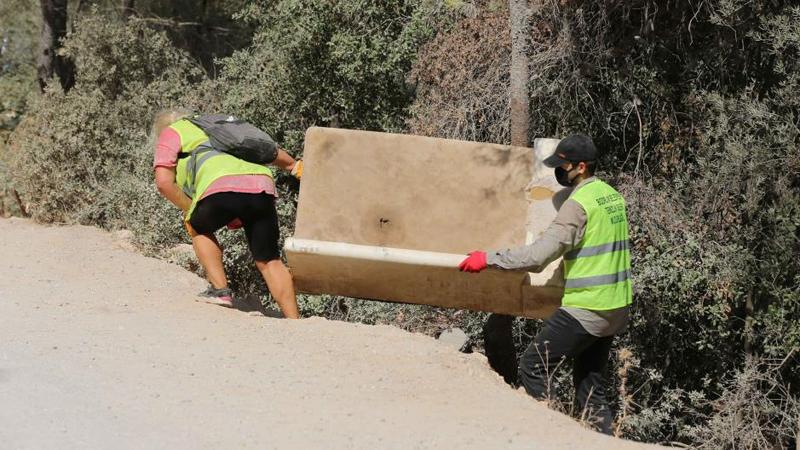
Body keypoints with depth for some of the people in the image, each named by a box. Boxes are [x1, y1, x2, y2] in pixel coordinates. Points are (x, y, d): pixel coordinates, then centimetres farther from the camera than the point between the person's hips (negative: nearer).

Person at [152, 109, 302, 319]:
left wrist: (191, 212, 20)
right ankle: (293, 320, 3)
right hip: (262, 183, 5)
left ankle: (220, 290, 13)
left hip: (223, 185, -5)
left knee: (199, 229, 26)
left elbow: (164, 182, 9)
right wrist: (294, 165, 60)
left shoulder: (171, 133, 24)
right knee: (269, 261, 13)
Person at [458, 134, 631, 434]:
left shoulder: (579, 204, -17)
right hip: (617, 307, 9)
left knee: (533, 368, -2)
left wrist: (489, 258, -17)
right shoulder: (612, 195, 10)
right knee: (591, 387, 13)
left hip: (586, 309, -9)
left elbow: (539, 255, -23)